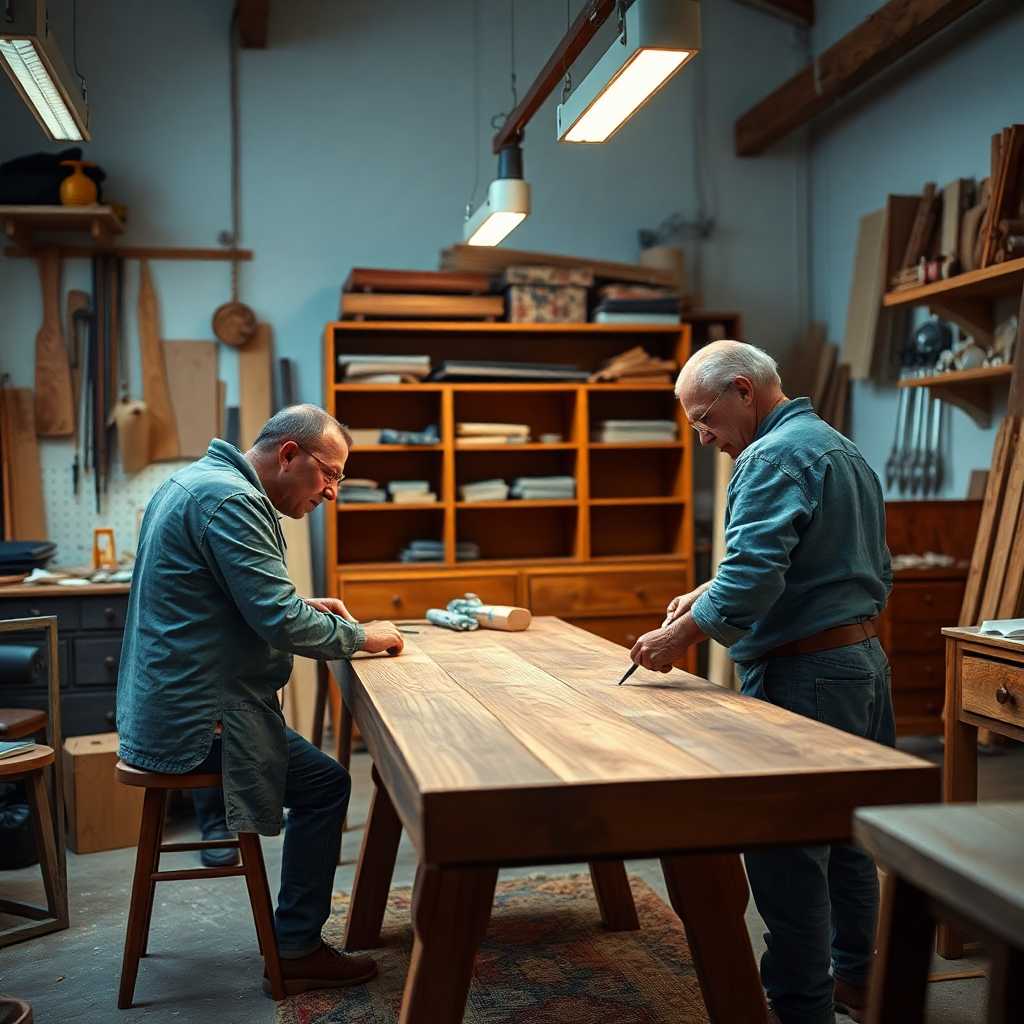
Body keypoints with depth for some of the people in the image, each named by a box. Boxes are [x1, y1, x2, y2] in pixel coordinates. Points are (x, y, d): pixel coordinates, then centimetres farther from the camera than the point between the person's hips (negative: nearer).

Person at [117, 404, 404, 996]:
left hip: (167, 701, 11)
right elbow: (281, 622, -25)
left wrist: (303, 608, 10)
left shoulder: (202, 481, 13)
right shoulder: (230, 499, -20)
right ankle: (297, 951, 1)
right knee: (325, 785, -7)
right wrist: (360, 636, -10)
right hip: (197, 717, -11)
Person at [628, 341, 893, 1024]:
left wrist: (681, 636, -13)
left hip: (803, 677, -11)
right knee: (846, 833, 20)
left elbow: (751, 576, -27)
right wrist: (709, 597, 15)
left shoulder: (774, 458, -15)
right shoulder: (845, 450, 17)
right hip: (865, 661, 11)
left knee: (788, 849, -2)